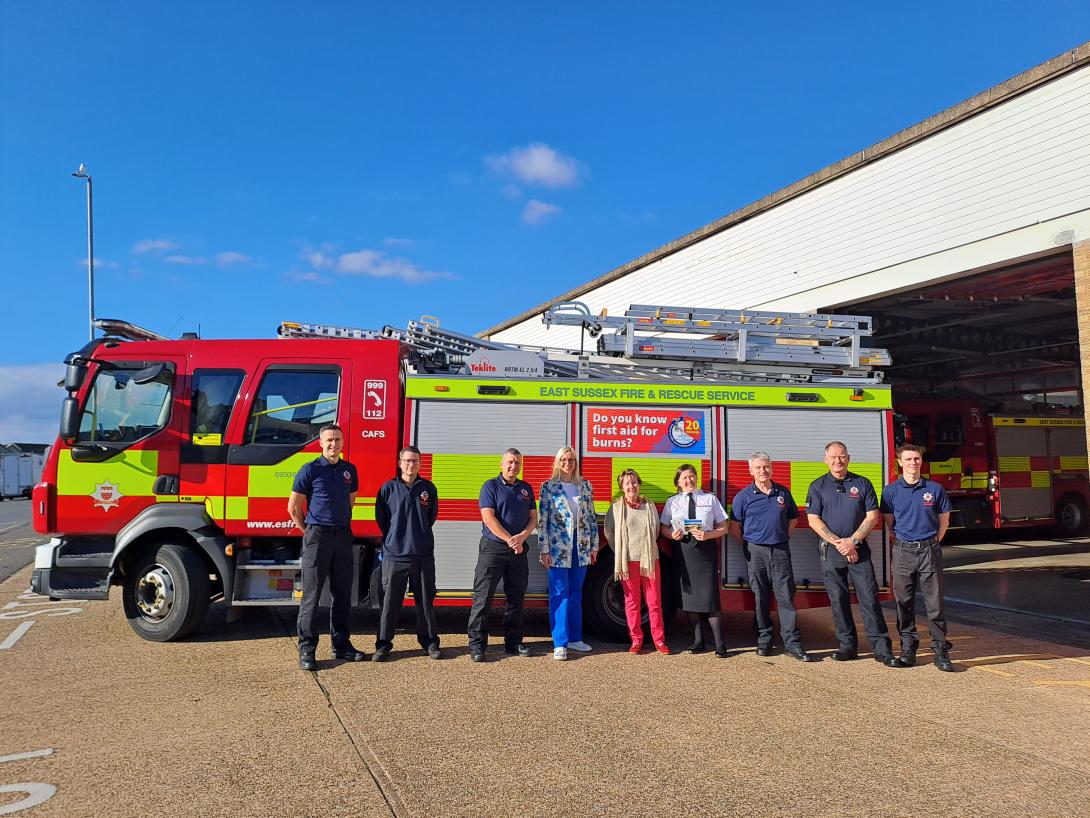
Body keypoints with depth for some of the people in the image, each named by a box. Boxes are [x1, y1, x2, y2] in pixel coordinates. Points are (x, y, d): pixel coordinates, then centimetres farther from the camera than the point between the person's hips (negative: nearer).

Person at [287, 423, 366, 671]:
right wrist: (308, 531, 4)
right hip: (317, 536, -5)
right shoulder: (310, 470, -4)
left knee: (342, 594, 10)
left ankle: (341, 645, 20)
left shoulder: (349, 470, 10)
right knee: (311, 594, -1)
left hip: (343, 536, 5)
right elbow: (293, 507, 0)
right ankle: (306, 650, 6)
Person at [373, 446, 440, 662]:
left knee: (425, 600, 8)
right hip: (394, 554, -2)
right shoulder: (388, 488, 0)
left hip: (423, 554, 2)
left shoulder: (428, 488, 6)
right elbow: (380, 518, 8)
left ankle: (430, 642, 19)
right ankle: (383, 645, 12)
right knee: (390, 601, 2)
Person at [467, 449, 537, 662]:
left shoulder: (526, 488, 12)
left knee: (515, 596, 10)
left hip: (518, 551, 5)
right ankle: (477, 644, 0)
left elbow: (533, 518, 10)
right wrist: (509, 540, -15)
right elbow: (488, 518, -12)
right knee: (483, 596, -5)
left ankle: (513, 642, 20)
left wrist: (522, 537, -9)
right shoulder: (491, 486, -3)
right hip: (493, 548, -5)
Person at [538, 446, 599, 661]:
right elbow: (542, 520, -5)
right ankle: (560, 643, 2)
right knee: (559, 594, -2)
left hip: (581, 547, 4)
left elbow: (592, 518, 10)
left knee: (576, 593, 12)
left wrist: (594, 546, 8)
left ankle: (575, 638, 22)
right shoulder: (548, 487, -3)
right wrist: (544, 550, -9)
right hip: (558, 548, -4)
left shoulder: (585, 486, 7)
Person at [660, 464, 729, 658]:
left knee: (709, 596, -8)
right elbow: (664, 528, 11)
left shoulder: (710, 499, 5)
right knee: (689, 595, 6)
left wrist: (708, 535, -13)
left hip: (705, 549, -2)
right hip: (682, 550, 3)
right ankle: (698, 641, 19)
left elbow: (723, 527, 4)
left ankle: (719, 644, 1)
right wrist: (672, 535, -10)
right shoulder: (672, 502, 11)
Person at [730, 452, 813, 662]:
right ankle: (764, 641, 15)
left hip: (780, 551, 1)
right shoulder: (743, 496, 0)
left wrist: (783, 538, 10)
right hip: (756, 552, -1)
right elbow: (734, 526, 4)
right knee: (760, 598, 5)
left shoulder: (783, 493, 8)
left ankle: (792, 643, 1)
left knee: (786, 597, -2)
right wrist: (749, 545, 3)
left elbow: (793, 519, 20)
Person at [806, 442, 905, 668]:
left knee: (869, 597, -4)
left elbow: (873, 516, 2)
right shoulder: (818, 486, 5)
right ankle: (848, 646, 14)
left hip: (859, 549, 0)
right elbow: (813, 520, -1)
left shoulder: (862, 484, 7)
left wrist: (852, 541, -9)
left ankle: (882, 649, -1)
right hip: (831, 550, 1)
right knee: (838, 599, 4)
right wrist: (838, 543, -10)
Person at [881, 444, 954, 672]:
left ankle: (940, 651, 6)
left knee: (934, 602, 0)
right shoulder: (891, 490, 2)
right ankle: (908, 648, 16)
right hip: (903, 552, 1)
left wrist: (933, 542, 7)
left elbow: (944, 519, 12)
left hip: (929, 551, 0)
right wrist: (901, 543, 6)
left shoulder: (934, 489, 3)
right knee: (904, 603, 6)